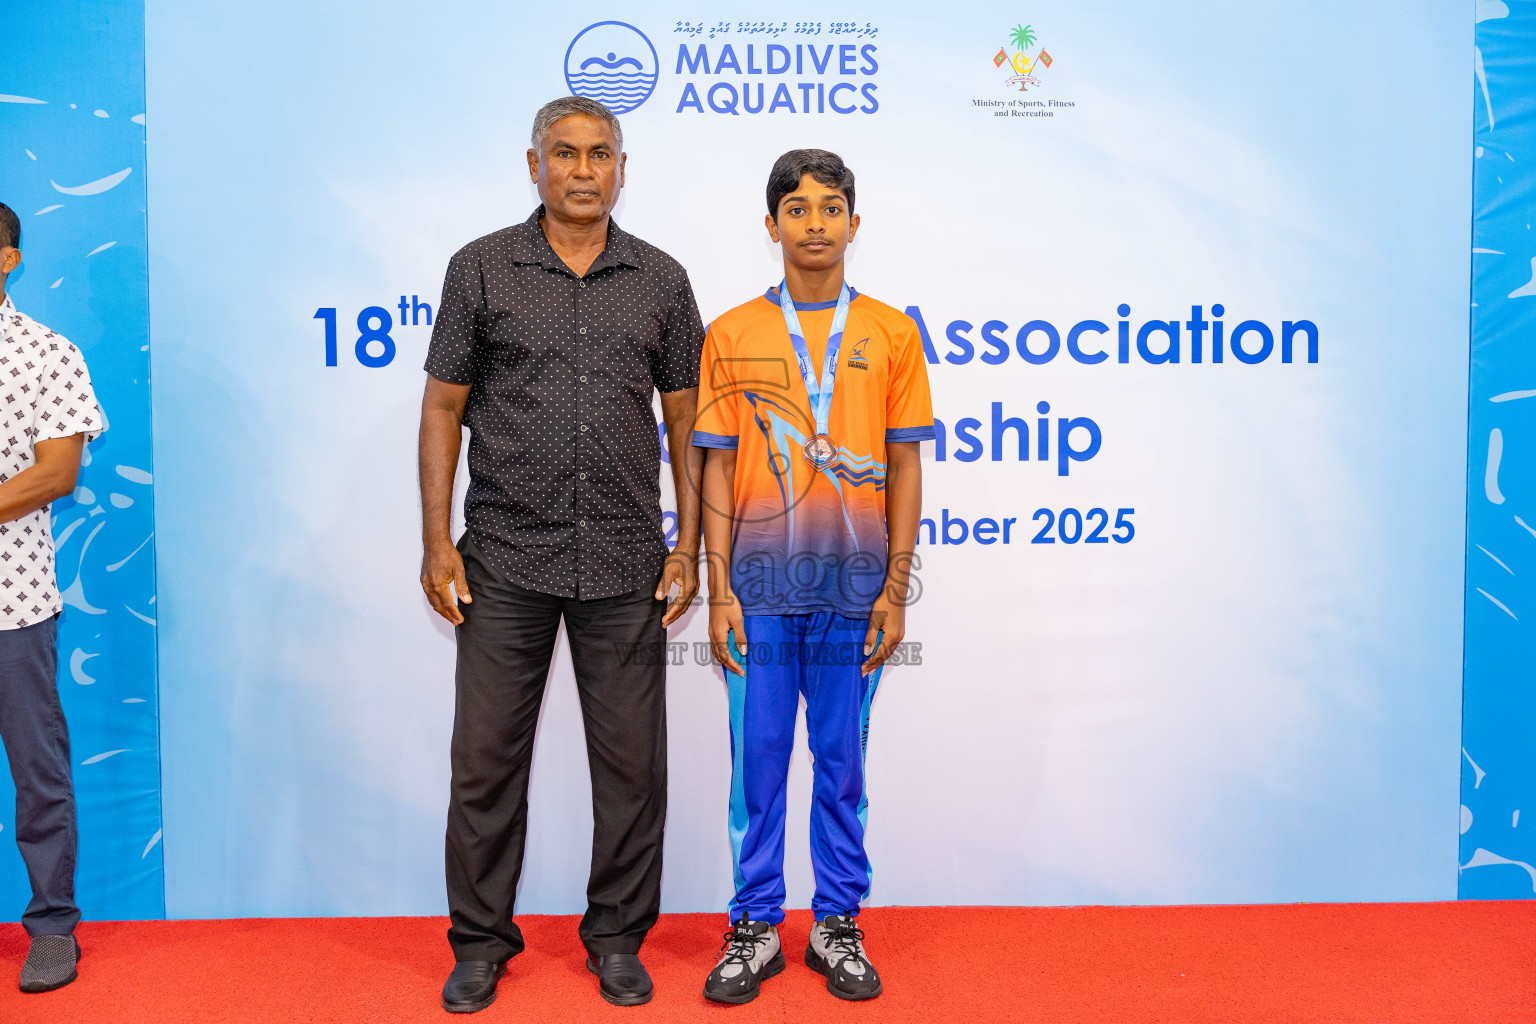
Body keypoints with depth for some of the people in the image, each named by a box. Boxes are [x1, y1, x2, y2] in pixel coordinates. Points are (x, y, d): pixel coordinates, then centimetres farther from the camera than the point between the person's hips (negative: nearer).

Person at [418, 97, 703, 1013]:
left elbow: (686, 419, 9)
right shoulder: (482, 269, 3)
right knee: (486, 758, 6)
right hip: (505, 561, -1)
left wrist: (688, 548, 2)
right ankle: (481, 941, 24)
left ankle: (619, 938, 25)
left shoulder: (660, 280, 7)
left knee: (632, 764, 7)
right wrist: (436, 542, -3)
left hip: (625, 566, 1)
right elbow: (444, 407, 4)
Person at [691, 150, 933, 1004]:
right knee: (757, 760, 6)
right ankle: (755, 926, 20)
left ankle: (838, 925, 23)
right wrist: (719, 589, -2)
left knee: (843, 761, 9)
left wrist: (895, 590, 0)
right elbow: (718, 468, 4)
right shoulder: (731, 335, 5)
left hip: (853, 587, 0)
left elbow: (905, 468, 5)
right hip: (760, 585, 0)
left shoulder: (890, 333, 5)